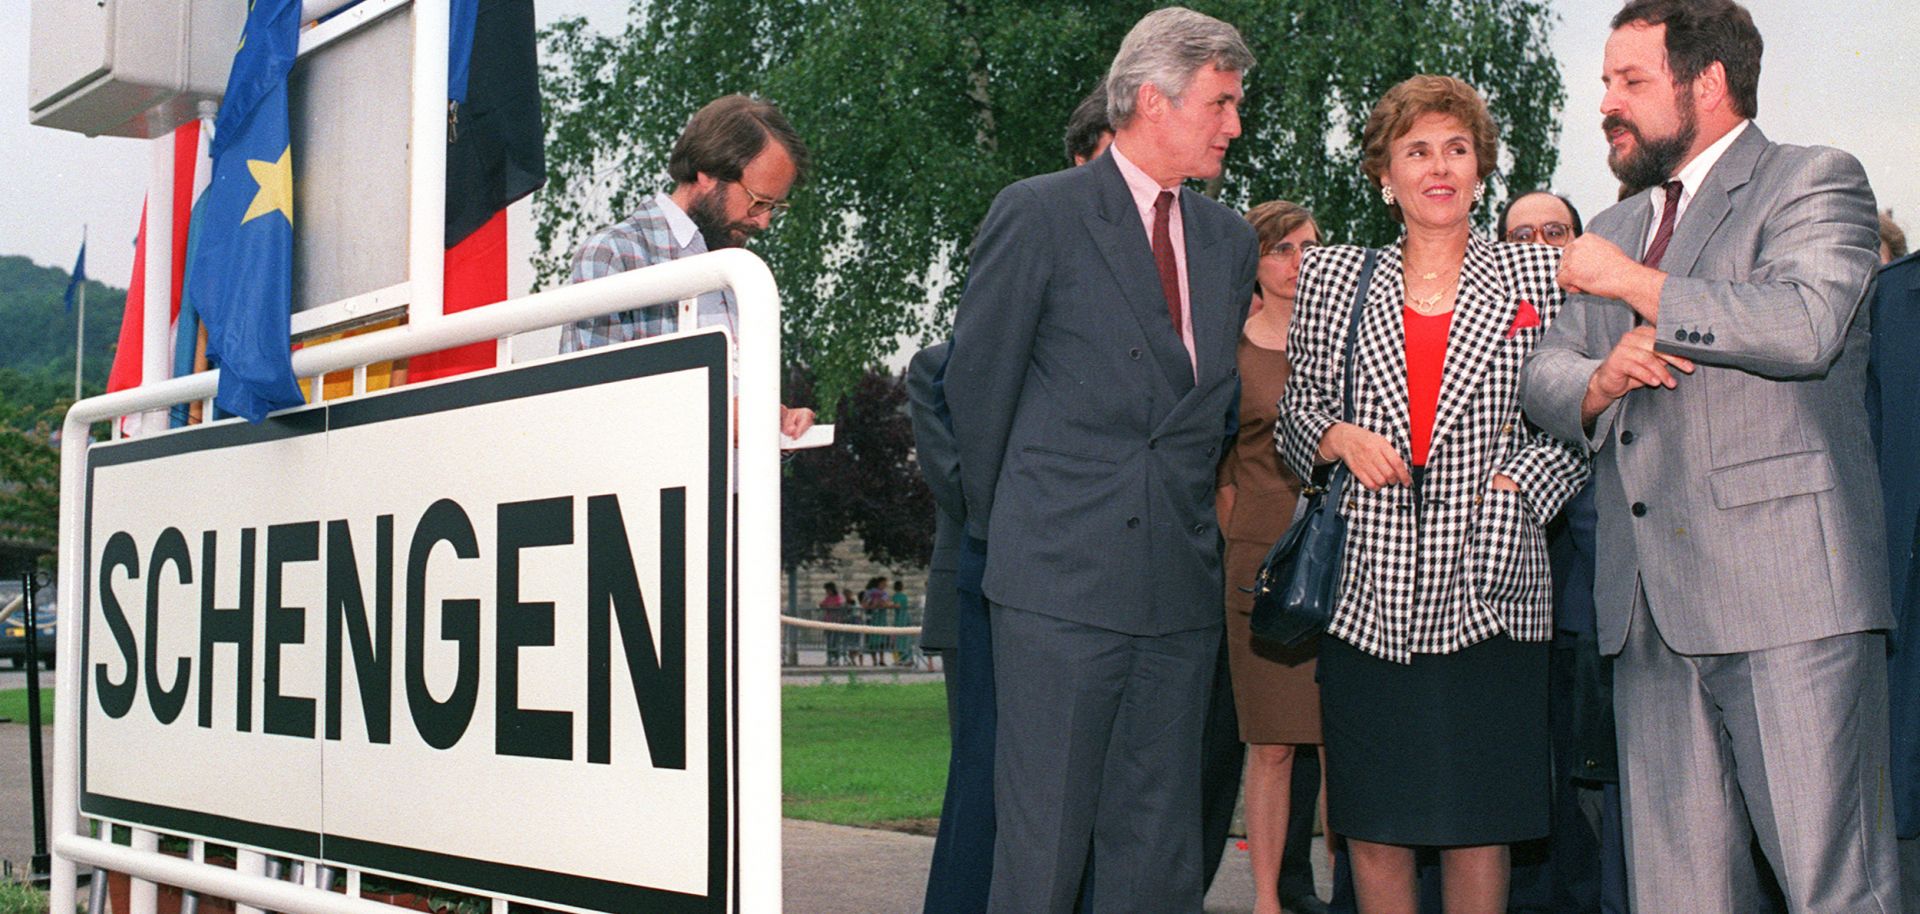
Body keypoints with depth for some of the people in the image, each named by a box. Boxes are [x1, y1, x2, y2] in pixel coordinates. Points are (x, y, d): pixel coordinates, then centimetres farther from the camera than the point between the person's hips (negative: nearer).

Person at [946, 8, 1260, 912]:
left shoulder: (1228, 239, 15)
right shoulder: (1038, 213, -3)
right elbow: (977, 382, 3)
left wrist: (1190, 511, 14)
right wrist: (1004, 523, 10)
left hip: (1181, 584, 6)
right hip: (1062, 580, -5)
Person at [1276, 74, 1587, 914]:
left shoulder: (1536, 274, 7)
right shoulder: (1333, 279, 10)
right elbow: (1295, 414, 15)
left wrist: (1514, 488, -7)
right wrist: (1339, 436, -5)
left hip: (1485, 591, -1)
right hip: (1365, 593, 1)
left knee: (1480, 826, 2)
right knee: (1372, 827, 4)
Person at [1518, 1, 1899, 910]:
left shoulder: (1814, 180, 3)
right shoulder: (1618, 227, 25)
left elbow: (1806, 324, -17)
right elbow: (1542, 378, 23)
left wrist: (1634, 286, -7)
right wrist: (1601, 378, -1)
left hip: (1787, 594, -7)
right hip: (1649, 608, 7)